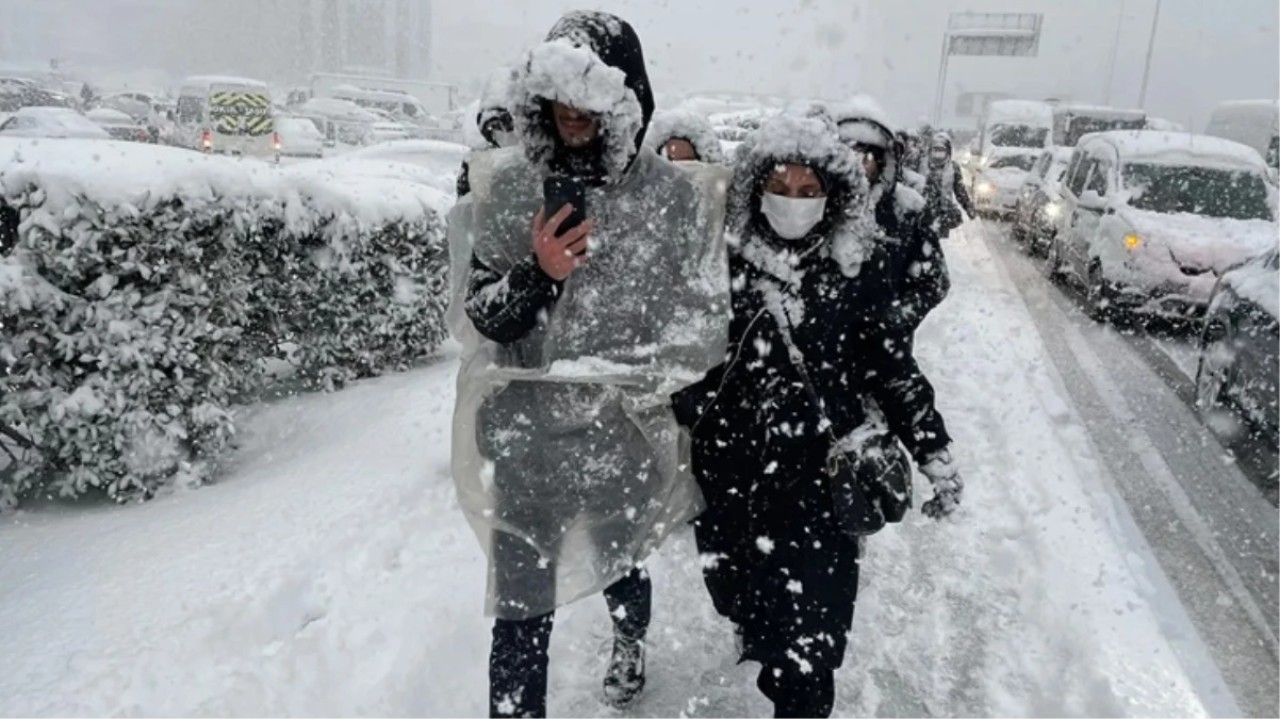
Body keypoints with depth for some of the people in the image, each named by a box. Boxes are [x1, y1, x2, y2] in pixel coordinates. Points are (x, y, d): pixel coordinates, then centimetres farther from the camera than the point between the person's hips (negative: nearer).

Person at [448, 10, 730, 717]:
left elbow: (699, 333, -6)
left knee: (618, 565, 25)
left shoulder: (676, 198, -11)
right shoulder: (508, 185, -6)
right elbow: (483, 317, -4)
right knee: (521, 609, 2)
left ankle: (630, 644, 60)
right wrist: (536, 273, -22)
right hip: (526, 436, 0)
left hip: (624, 436, 0)